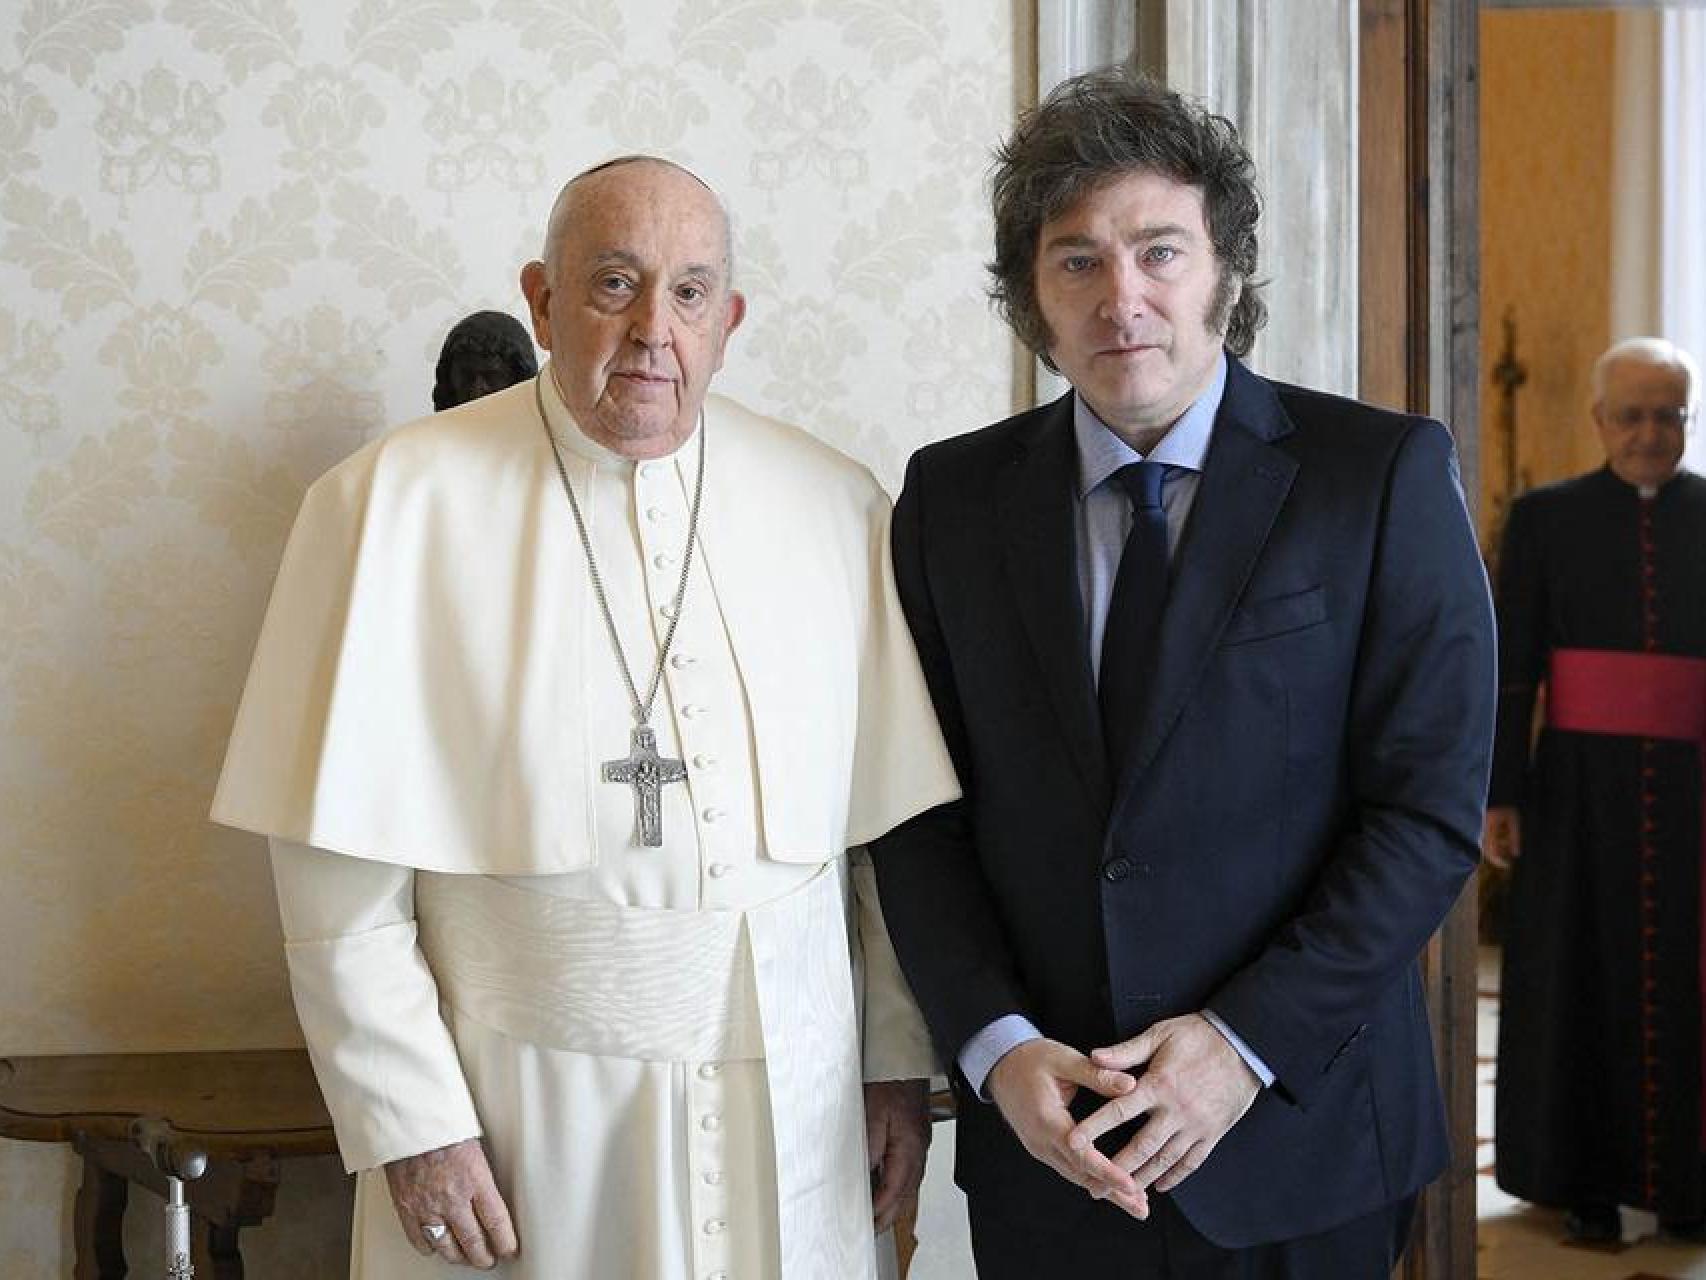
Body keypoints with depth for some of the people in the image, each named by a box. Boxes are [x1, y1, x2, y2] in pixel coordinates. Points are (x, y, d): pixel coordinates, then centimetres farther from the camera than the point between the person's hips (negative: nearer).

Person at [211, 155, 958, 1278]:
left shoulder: (835, 505, 4)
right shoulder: (398, 503, -7)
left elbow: (894, 824, 8)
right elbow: (341, 865, -8)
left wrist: (900, 1061, 8)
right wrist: (409, 1122, -9)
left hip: (790, 1097, 3)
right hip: (518, 1111, -3)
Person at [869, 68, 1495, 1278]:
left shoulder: (1386, 474, -6)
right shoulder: (952, 499, 2)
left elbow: (1432, 803, -9)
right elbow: (924, 814, 1)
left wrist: (1248, 1040, -15)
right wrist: (995, 1046, -11)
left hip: (1298, 1135, -2)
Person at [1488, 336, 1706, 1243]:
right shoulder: (1545, 518, 3)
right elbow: (1508, 665, 0)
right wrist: (1500, 793, -5)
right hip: (1581, 786, -1)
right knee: (1582, 978, 5)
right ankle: (1585, 1183, 17)